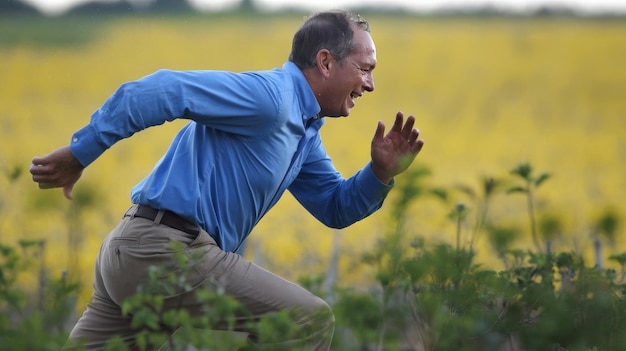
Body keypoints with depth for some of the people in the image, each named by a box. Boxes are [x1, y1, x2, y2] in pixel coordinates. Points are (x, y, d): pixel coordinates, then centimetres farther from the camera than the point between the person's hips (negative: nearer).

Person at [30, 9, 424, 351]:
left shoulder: (303, 128, 20)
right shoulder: (268, 96, -13)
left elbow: (336, 208, 25)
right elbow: (159, 90, -19)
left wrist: (382, 174, 6)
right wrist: (79, 154, -18)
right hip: (168, 252, -10)